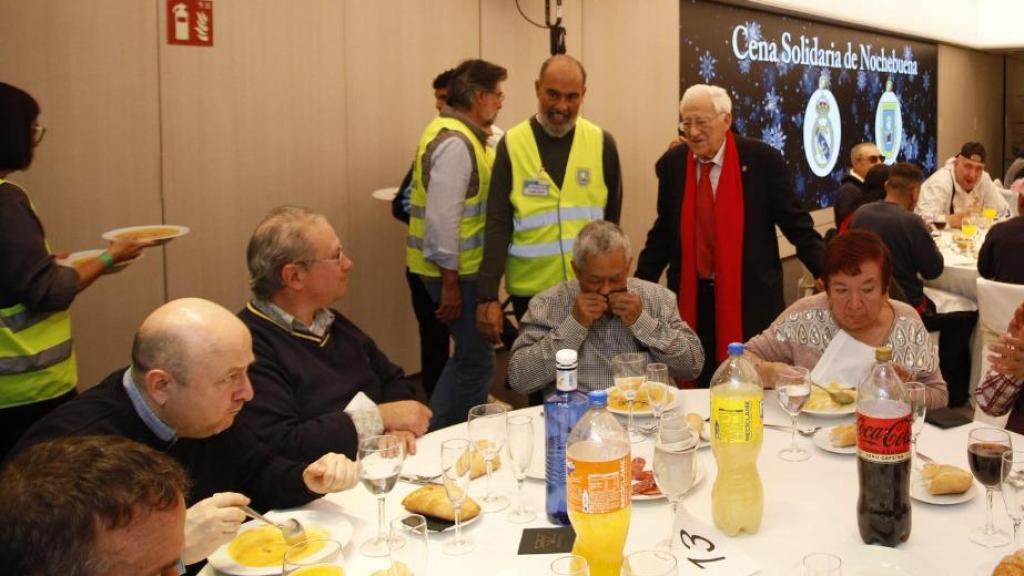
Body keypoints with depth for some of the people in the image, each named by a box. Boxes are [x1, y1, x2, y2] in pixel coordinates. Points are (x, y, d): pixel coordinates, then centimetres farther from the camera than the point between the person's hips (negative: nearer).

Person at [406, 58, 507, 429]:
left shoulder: (459, 135, 13)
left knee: (468, 356, 19)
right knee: (476, 361, 0)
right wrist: (451, 283, -20)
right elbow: (443, 219, -23)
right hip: (455, 271, -11)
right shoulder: (455, 143, -19)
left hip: (461, 267, 11)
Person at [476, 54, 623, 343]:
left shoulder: (602, 143, 0)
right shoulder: (512, 144, -4)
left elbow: (612, 219, 7)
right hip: (531, 288, -1)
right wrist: (488, 296, -11)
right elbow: (498, 225, -6)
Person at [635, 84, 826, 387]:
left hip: (749, 299, -3)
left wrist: (828, 275, -16)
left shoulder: (763, 160, -7)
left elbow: (796, 224, -3)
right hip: (692, 299, 3)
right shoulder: (672, 163, 3)